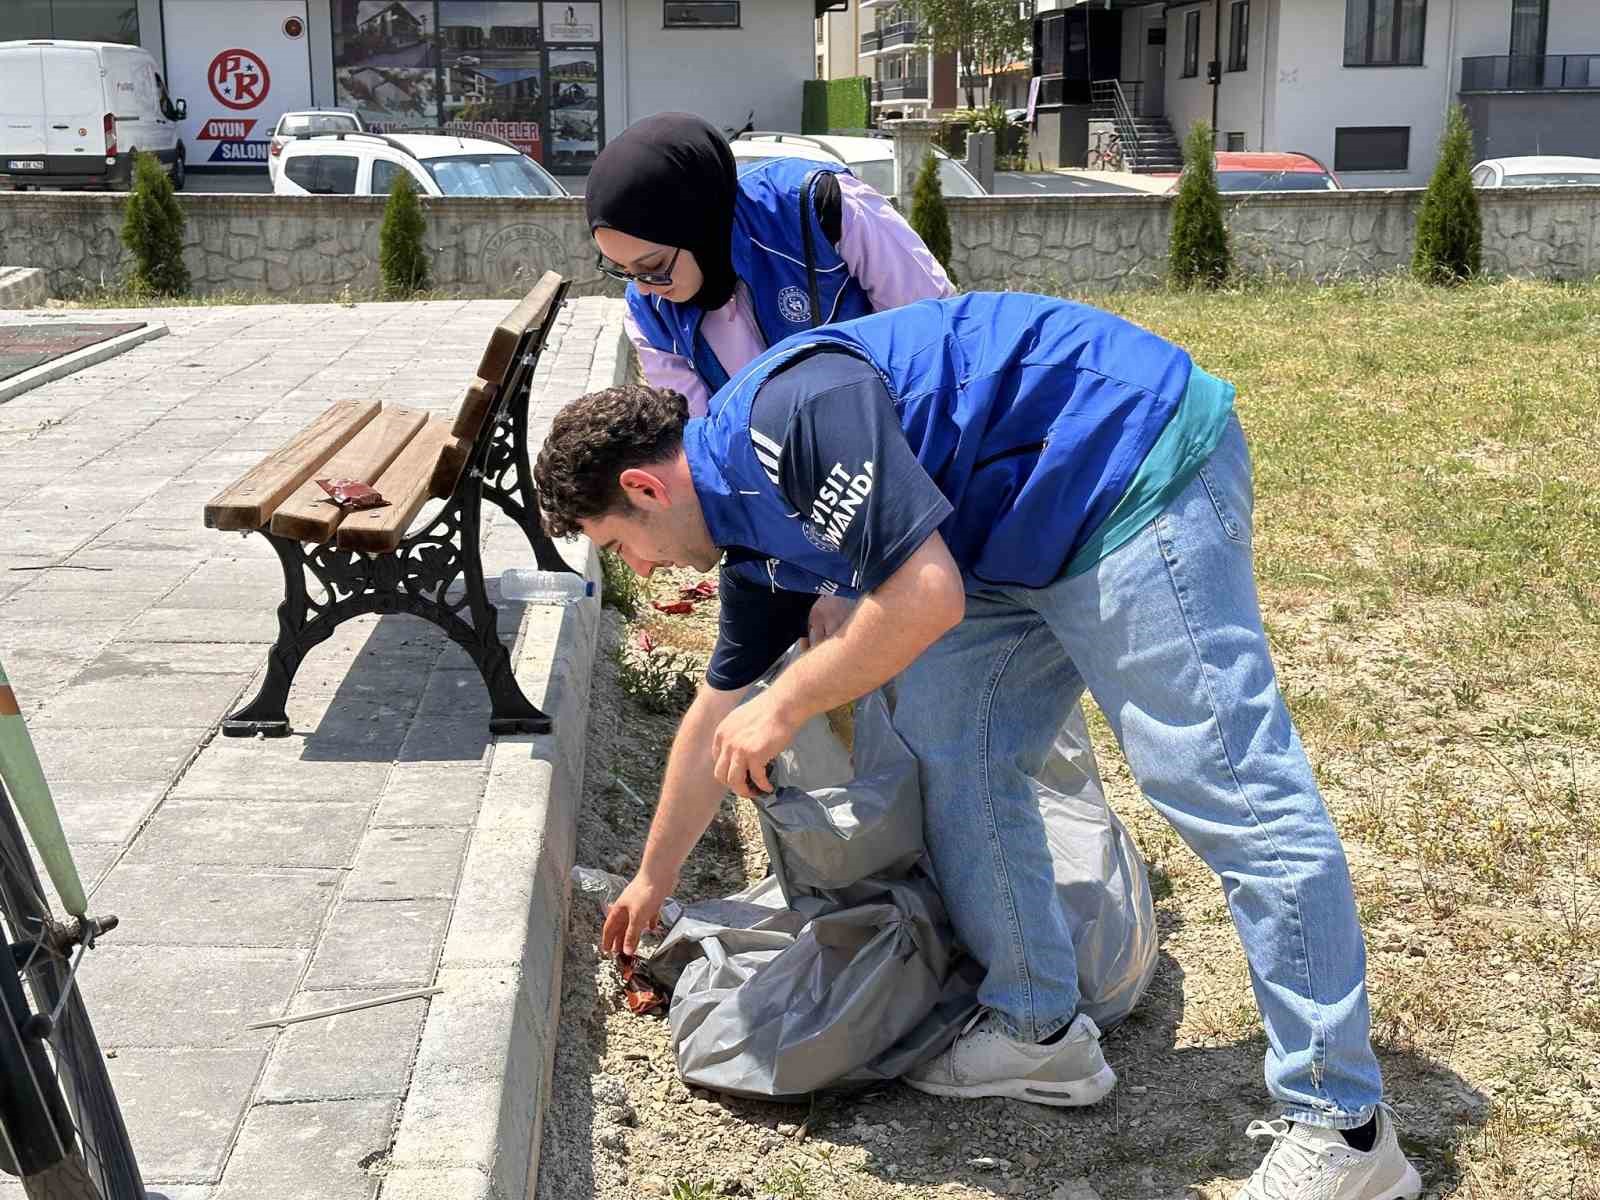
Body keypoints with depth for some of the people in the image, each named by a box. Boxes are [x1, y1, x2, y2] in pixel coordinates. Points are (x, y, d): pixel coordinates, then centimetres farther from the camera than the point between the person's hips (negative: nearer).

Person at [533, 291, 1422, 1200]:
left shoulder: (788, 409, -19)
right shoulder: (754, 515, 12)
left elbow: (927, 595, -26)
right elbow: (720, 717, 23)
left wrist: (785, 707, -12)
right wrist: (652, 880, 33)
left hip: (1139, 468, -10)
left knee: (1224, 785, -12)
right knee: (949, 739, 9)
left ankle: (1342, 1127, -6)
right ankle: (1041, 1031, 16)